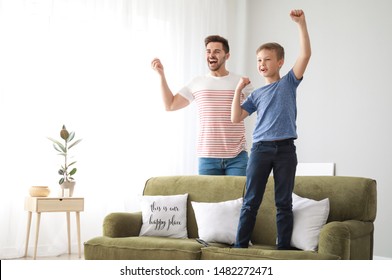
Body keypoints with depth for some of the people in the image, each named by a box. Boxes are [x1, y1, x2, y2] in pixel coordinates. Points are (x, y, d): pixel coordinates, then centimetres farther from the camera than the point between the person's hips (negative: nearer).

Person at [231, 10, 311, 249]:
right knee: (251, 202, 1)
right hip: (261, 148, 2)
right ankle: (240, 246, 5)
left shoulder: (289, 83, 8)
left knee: (284, 203, 3)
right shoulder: (256, 95, 15)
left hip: (285, 149, -2)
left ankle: (284, 248, 8)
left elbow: (305, 54, -4)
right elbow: (236, 118, 7)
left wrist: (301, 24, -13)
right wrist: (238, 90, 3)